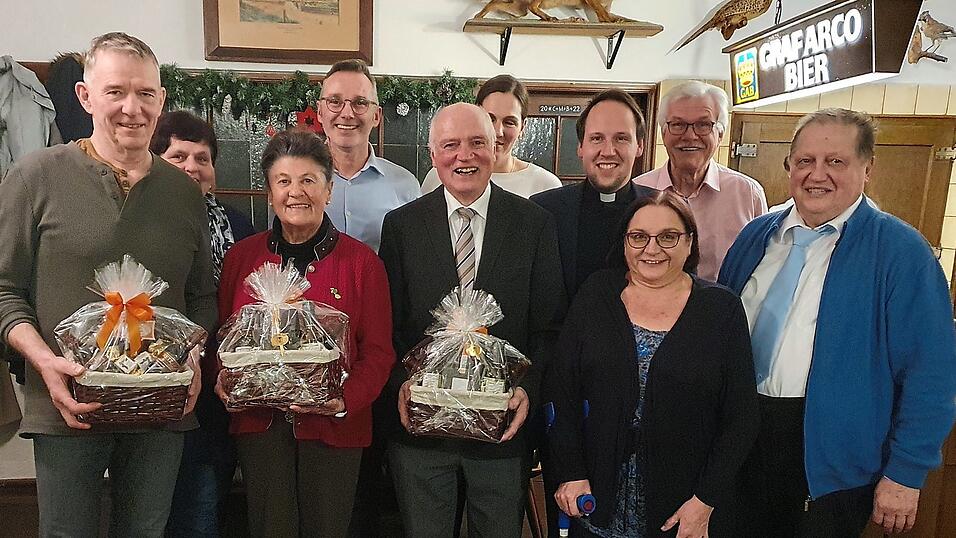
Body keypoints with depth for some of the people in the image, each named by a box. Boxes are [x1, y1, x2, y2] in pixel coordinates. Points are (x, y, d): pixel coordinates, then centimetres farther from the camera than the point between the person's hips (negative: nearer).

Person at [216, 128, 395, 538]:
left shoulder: (362, 261, -3)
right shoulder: (241, 256, 5)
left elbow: (378, 351, -4)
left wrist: (346, 400, -19)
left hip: (333, 428, -1)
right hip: (259, 424, 2)